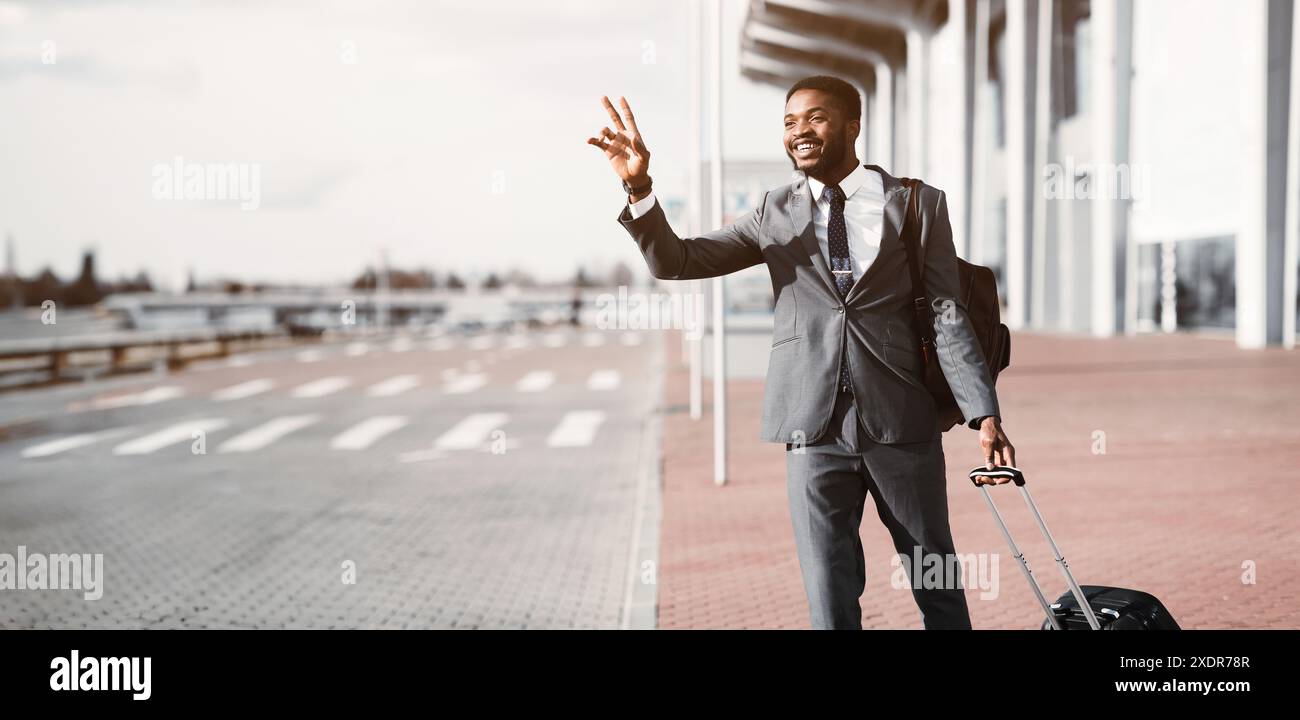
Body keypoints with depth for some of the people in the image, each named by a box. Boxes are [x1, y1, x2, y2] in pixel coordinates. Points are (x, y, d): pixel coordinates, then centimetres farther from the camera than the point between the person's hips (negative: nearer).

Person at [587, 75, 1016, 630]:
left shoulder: (920, 205, 3)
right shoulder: (775, 215, 8)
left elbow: (946, 314, 0)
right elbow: (674, 263, 3)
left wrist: (984, 416, -8)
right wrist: (639, 188, -15)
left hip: (904, 424, -1)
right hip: (814, 432, 1)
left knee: (939, 587, 10)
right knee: (830, 601, 5)